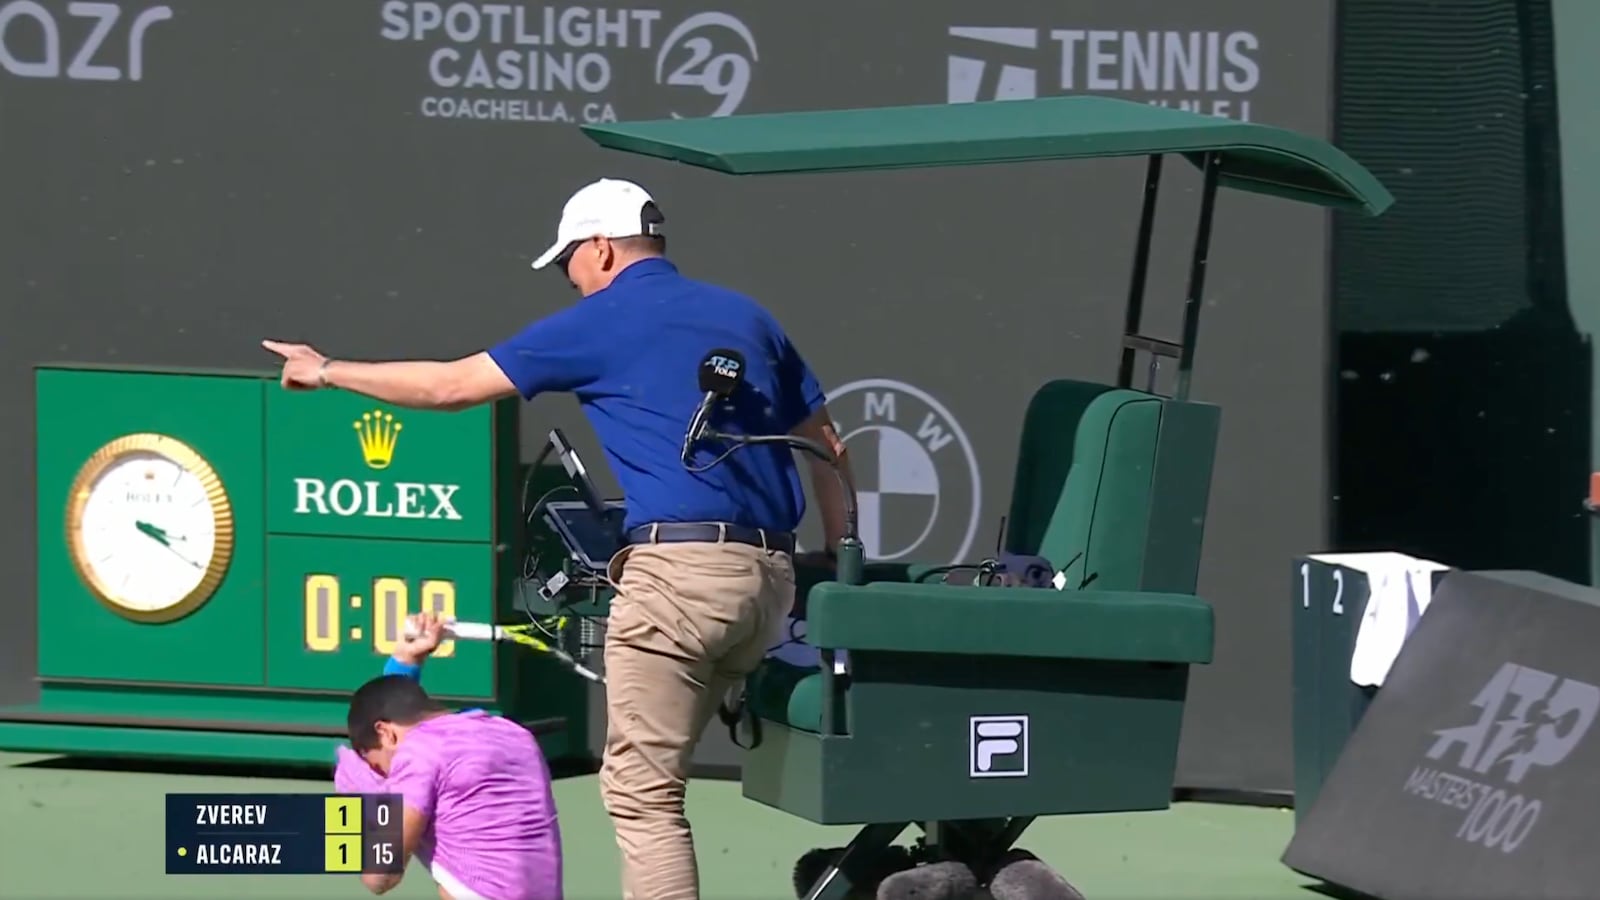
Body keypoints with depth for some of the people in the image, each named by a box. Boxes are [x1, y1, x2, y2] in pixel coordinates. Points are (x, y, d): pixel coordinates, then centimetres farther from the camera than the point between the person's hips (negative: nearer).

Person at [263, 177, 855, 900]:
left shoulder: (600, 322, 3)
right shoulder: (745, 317, 19)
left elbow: (452, 386, 9)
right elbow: (827, 444, 20)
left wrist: (328, 372, 22)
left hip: (678, 566, -7)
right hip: (771, 574, 7)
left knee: (639, 787, -6)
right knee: (653, 772, 17)